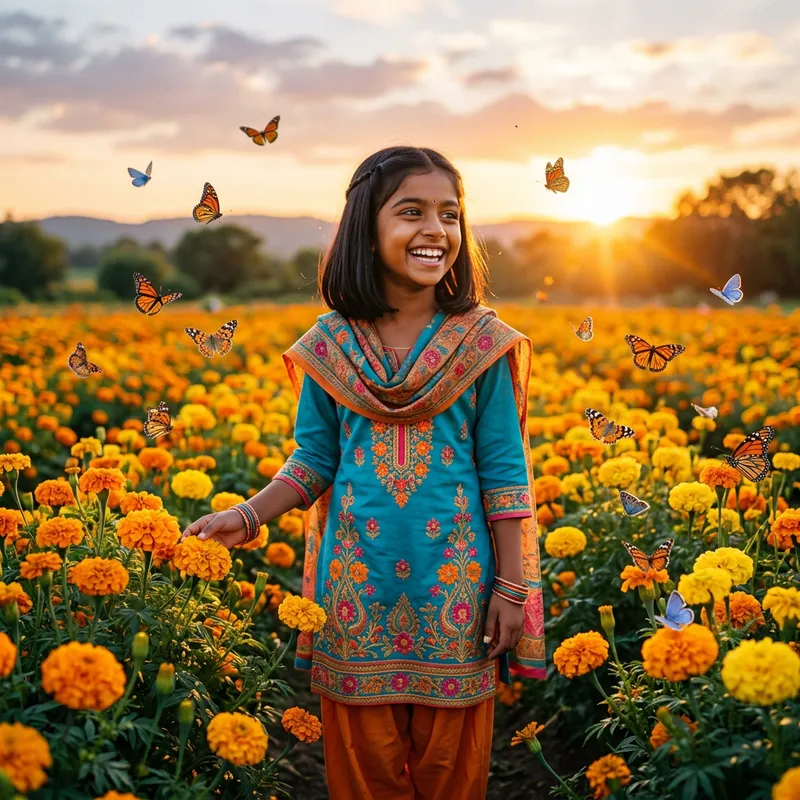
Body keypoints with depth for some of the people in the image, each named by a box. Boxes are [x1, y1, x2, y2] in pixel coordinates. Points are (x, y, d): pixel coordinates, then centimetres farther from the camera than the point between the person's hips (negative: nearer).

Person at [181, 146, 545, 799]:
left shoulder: (482, 343, -5)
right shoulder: (330, 345, -1)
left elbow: (506, 474, -2)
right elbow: (314, 459, 6)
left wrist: (512, 586, -5)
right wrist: (249, 516, -9)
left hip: (455, 582, -1)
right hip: (356, 583, 1)